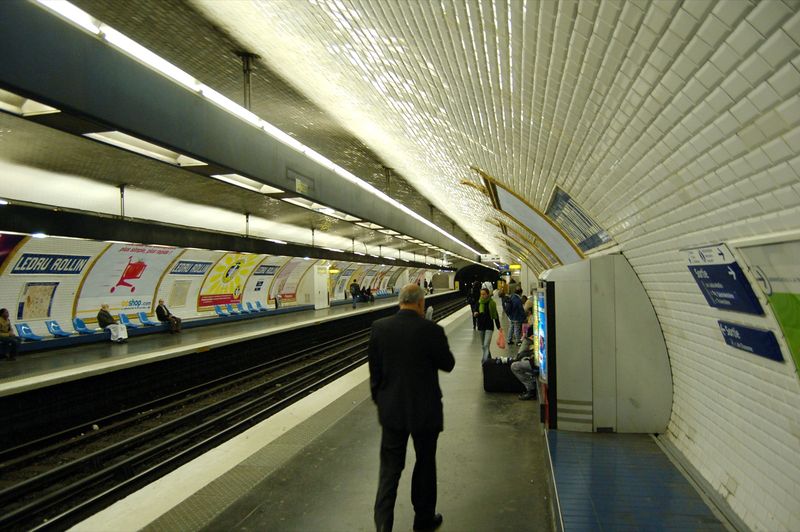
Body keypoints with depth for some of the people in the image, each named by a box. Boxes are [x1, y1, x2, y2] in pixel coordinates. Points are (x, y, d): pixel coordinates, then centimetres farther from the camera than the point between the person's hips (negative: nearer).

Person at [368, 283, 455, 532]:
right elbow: (448, 364, -5)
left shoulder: (379, 327, -7)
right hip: (425, 410, -2)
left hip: (391, 409, 2)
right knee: (425, 463, 17)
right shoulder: (431, 330, -18)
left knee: (390, 467, 12)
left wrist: (379, 399, 14)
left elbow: (374, 369, 1)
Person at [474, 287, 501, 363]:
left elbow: (495, 315, 1)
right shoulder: (478, 303, 1)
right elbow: (475, 313, 10)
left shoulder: (492, 303, -6)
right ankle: (489, 358, 33)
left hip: (489, 326, -4)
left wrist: (499, 327, 1)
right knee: (483, 345, 14)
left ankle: (485, 361, -18)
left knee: (486, 345, -15)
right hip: (481, 326, 4)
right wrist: (475, 314, -14)